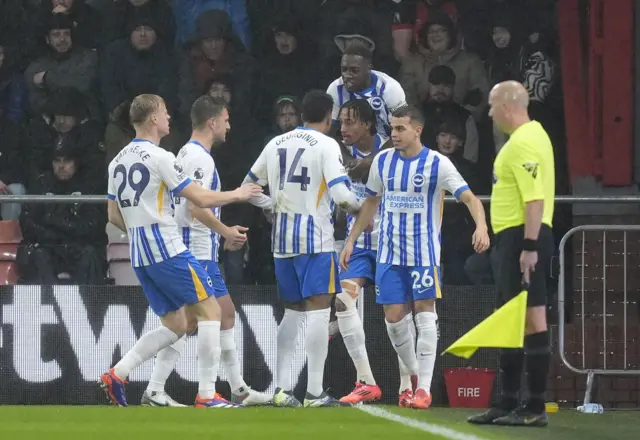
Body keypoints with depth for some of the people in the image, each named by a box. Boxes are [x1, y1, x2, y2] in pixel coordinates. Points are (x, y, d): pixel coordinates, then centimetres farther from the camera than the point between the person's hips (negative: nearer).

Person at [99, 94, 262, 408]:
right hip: (168, 250, -8)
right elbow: (200, 199, -12)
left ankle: (117, 374, 0)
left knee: (175, 326, 13)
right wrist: (236, 195, 4)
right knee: (210, 310, -2)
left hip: (139, 255, 8)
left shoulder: (118, 162, 12)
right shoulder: (159, 157, -12)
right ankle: (206, 395, -6)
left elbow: (114, 215, 18)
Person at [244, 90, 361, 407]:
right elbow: (340, 193, -17)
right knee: (318, 310, -5)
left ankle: (281, 389, 10)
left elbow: (249, 186, 19)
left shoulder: (276, 143, 11)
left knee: (292, 312, 15)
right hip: (315, 237, -6)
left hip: (282, 238, 6)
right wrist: (355, 206, 3)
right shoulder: (326, 145, -7)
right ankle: (314, 393, -10)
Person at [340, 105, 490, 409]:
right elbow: (371, 203, 18)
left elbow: (469, 198, -14)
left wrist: (481, 226, -33)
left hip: (424, 252, -4)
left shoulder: (437, 164, -9)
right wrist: (351, 241, 16)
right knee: (393, 317, 1)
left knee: (425, 314, -9)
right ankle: (414, 375, 22)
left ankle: (424, 388, -8)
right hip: (390, 253, 4)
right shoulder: (383, 161, 6)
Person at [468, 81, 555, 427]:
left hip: (523, 238, -11)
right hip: (516, 239, 11)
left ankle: (536, 408, -8)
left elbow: (535, 197, -23)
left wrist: (530, 246, -26)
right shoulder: (527, 136, 17)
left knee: (532, 319, -9)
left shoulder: (524, 142, -15)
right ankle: (508, 404, 20)